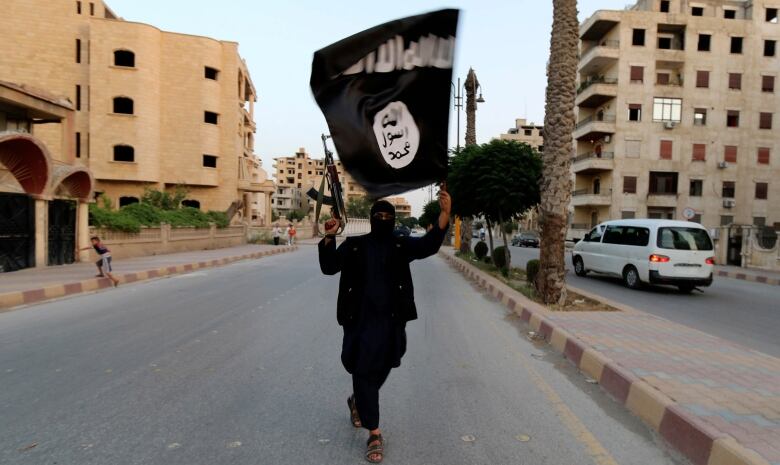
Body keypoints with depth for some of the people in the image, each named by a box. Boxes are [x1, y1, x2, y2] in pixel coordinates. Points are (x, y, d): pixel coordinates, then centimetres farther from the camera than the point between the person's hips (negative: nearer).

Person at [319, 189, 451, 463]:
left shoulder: (401, 245, 3)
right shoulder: (354, 245, 2)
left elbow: (429, 245, -14)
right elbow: (329, 267, -6)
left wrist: (445, 213, -28)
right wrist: (329, 238, -22)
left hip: (390, 322, 2)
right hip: (360, 321, -1)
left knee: (380, 371, 16)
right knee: (363, 373, 0)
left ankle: (357, 401, 48)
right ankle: (374, 435, 13)